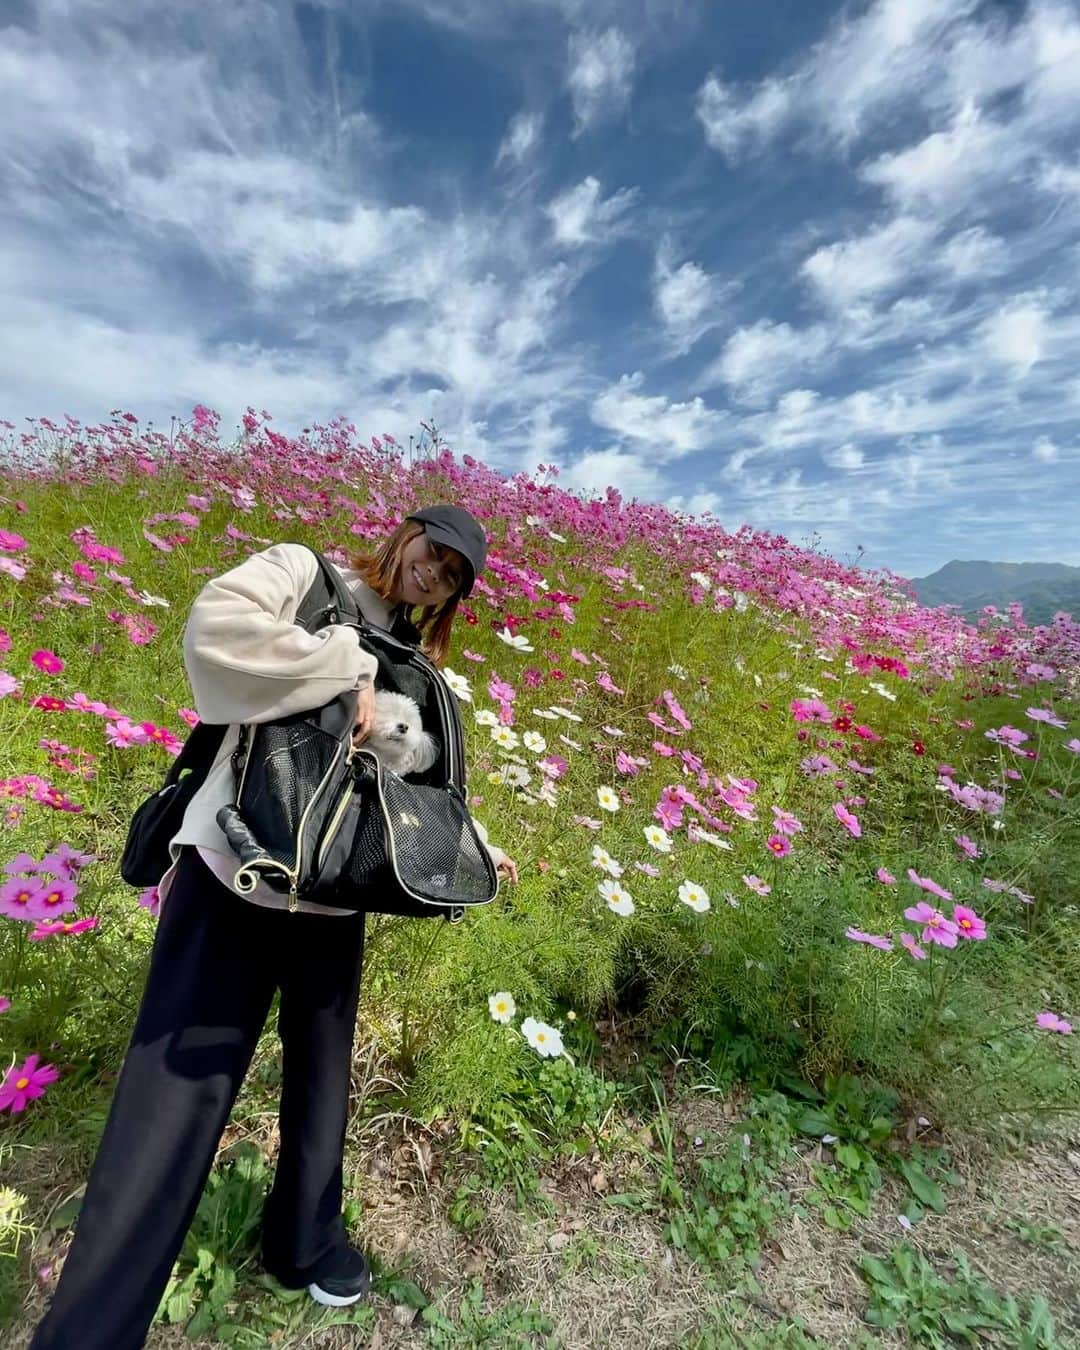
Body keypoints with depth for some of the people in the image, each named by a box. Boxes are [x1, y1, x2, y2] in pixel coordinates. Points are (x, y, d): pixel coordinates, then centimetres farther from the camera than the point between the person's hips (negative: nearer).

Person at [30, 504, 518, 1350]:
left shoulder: (411, 667, 15)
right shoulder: (303, 573, 0)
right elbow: (215, 629, -21)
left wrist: (478, 848, 12)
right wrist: (348, 665, -20)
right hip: (236, 868, -6)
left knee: (323, 1081, 22)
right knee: (174, 1104, 0)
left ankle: (304, 1243, 46)